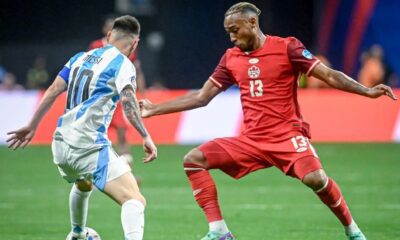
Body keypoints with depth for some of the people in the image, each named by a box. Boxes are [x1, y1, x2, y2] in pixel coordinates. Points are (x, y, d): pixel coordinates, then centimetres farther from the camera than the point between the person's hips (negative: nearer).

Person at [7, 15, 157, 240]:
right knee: (135, 201, -19)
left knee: (83, 185, 40)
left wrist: (32, 127, 18)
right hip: (90, 146, -7)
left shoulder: (80, 58, 16)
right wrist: (146, 137, -25)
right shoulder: (123, 64, -3)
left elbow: (53, 91, 13)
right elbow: (129, 101, -19)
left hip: (61, 145, 8)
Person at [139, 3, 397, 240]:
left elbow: (330, 75, -6)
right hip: (251, 140, 5)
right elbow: (201, 97, 16)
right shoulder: (231, 58, 10)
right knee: (194, 159, -9)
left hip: (288, 135, -5)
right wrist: (154, 109, 13)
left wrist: (367, 91, -20)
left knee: (315, 178, -31)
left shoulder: (286, 48, -4)